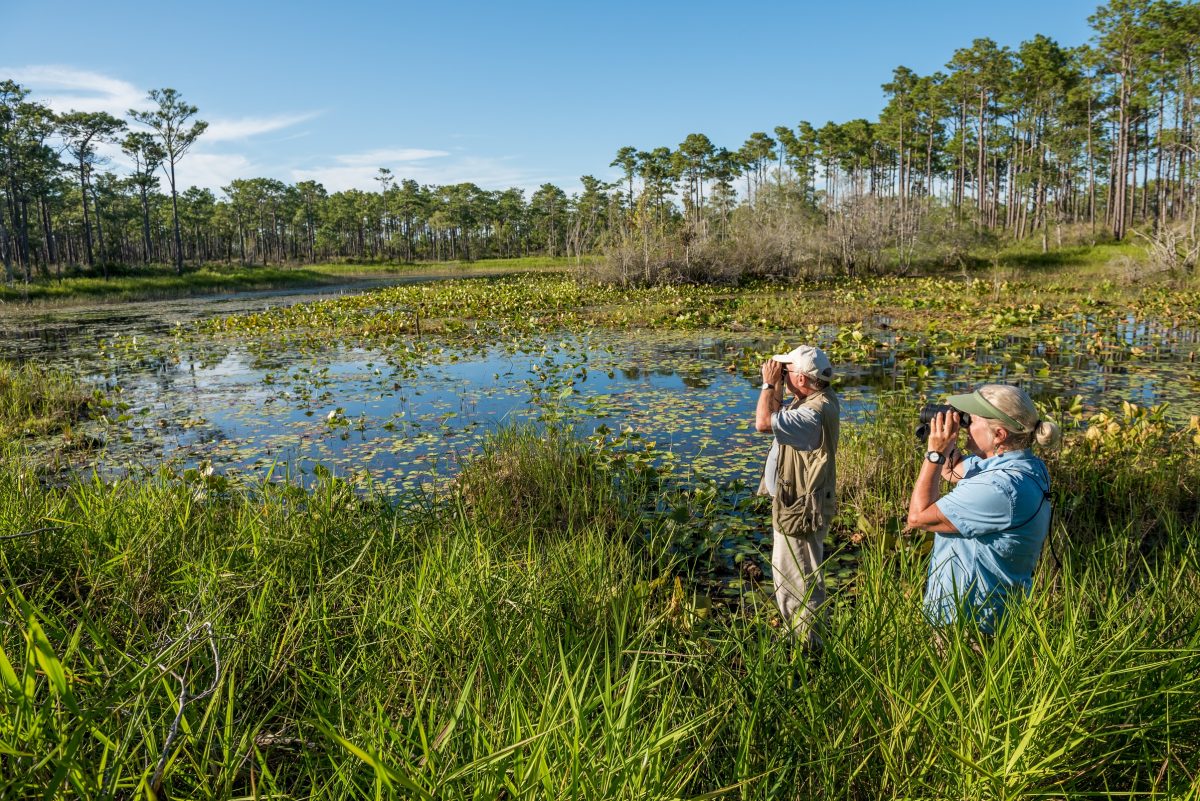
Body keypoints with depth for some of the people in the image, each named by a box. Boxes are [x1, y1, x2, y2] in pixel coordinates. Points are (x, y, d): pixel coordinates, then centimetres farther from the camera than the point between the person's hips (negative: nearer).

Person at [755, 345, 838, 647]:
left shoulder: (814, 412, -30)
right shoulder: (815, 398, 4)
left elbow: (763, 423, -33)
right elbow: (778, 418, 17)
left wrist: (769, 384, -23)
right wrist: (777, 387, 6)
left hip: (800, 510, -11)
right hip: (793, 501, 11)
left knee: (799, 579, 3)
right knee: (790, 574, 25)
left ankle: (807, 642, 19)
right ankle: (796, 631, 42)